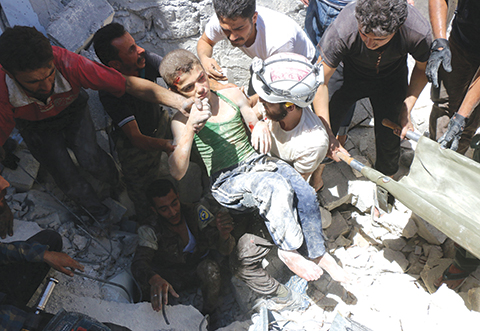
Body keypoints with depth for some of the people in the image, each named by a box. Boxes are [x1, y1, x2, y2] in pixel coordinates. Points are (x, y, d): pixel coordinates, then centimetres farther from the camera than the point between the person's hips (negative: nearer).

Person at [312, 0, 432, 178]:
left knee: (389, 139, -2)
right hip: (349, 74, -1)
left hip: (391, 78, 1)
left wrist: (406, 109, -17)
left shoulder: (419, 32, -33)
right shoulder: (342, 29, -40)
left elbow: (423, 68, -9)